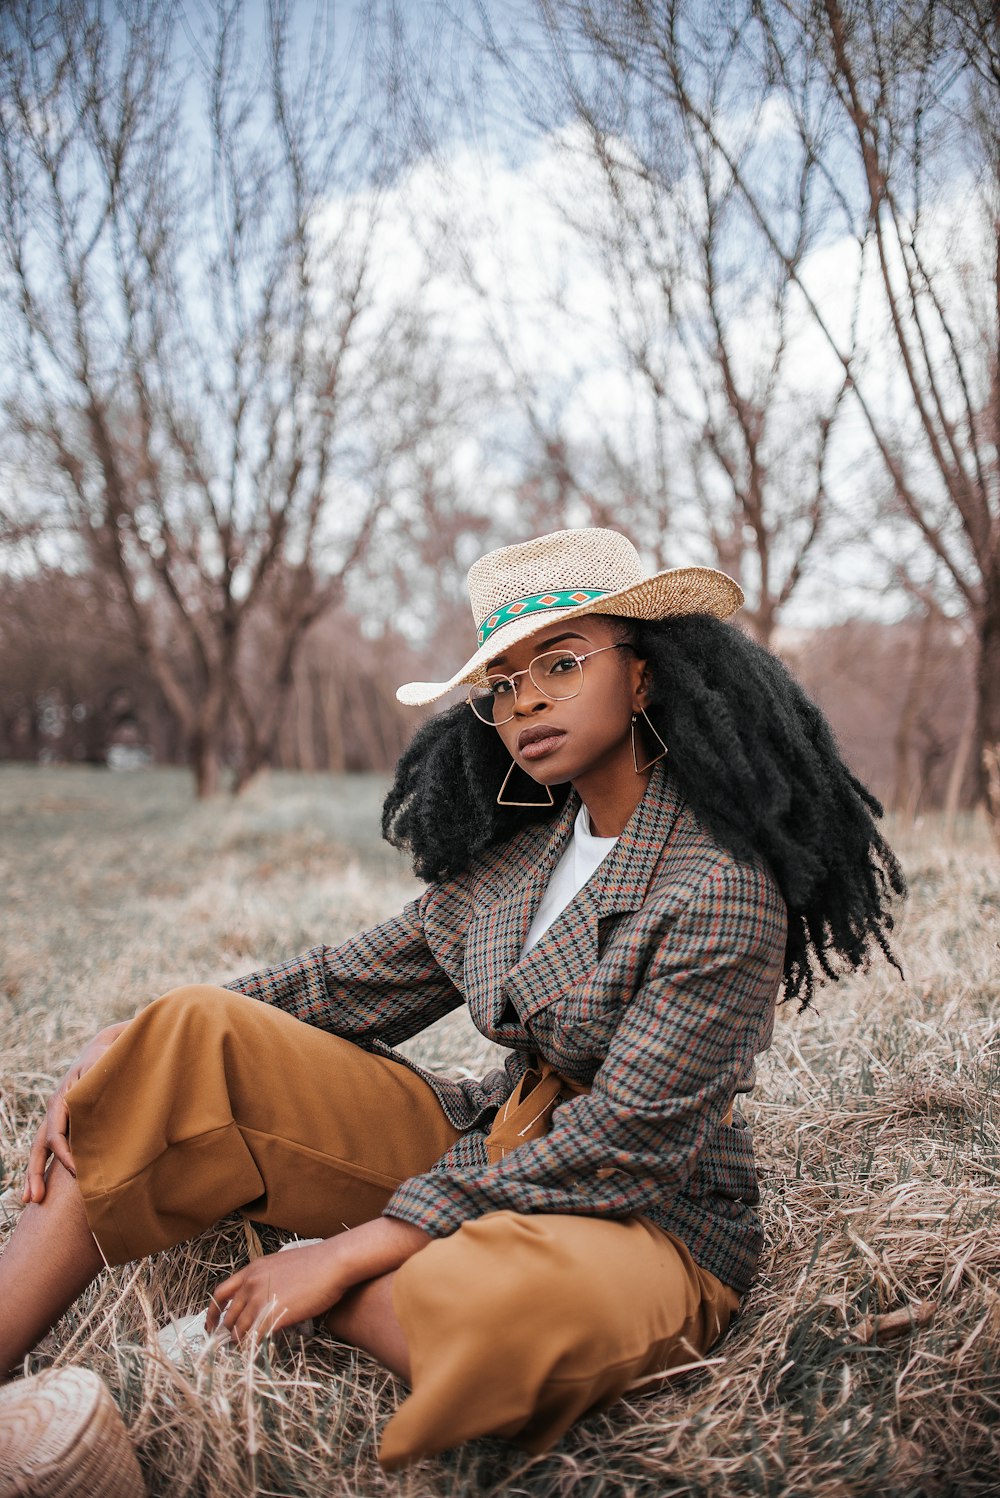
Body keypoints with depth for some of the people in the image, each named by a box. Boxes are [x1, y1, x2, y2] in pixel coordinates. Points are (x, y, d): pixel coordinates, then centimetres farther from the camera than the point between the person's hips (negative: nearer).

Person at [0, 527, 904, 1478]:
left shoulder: (721, 882, -19)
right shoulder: (516, 849, 4)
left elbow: (624, 1147, -22)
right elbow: (358, 982, 8)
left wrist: (347, 1253, -22)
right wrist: (130, 1043, -5)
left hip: (651, 1219, -6)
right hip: (488, 1152, 6)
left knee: (500, 1296, -41)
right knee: (200, 1040, -9)